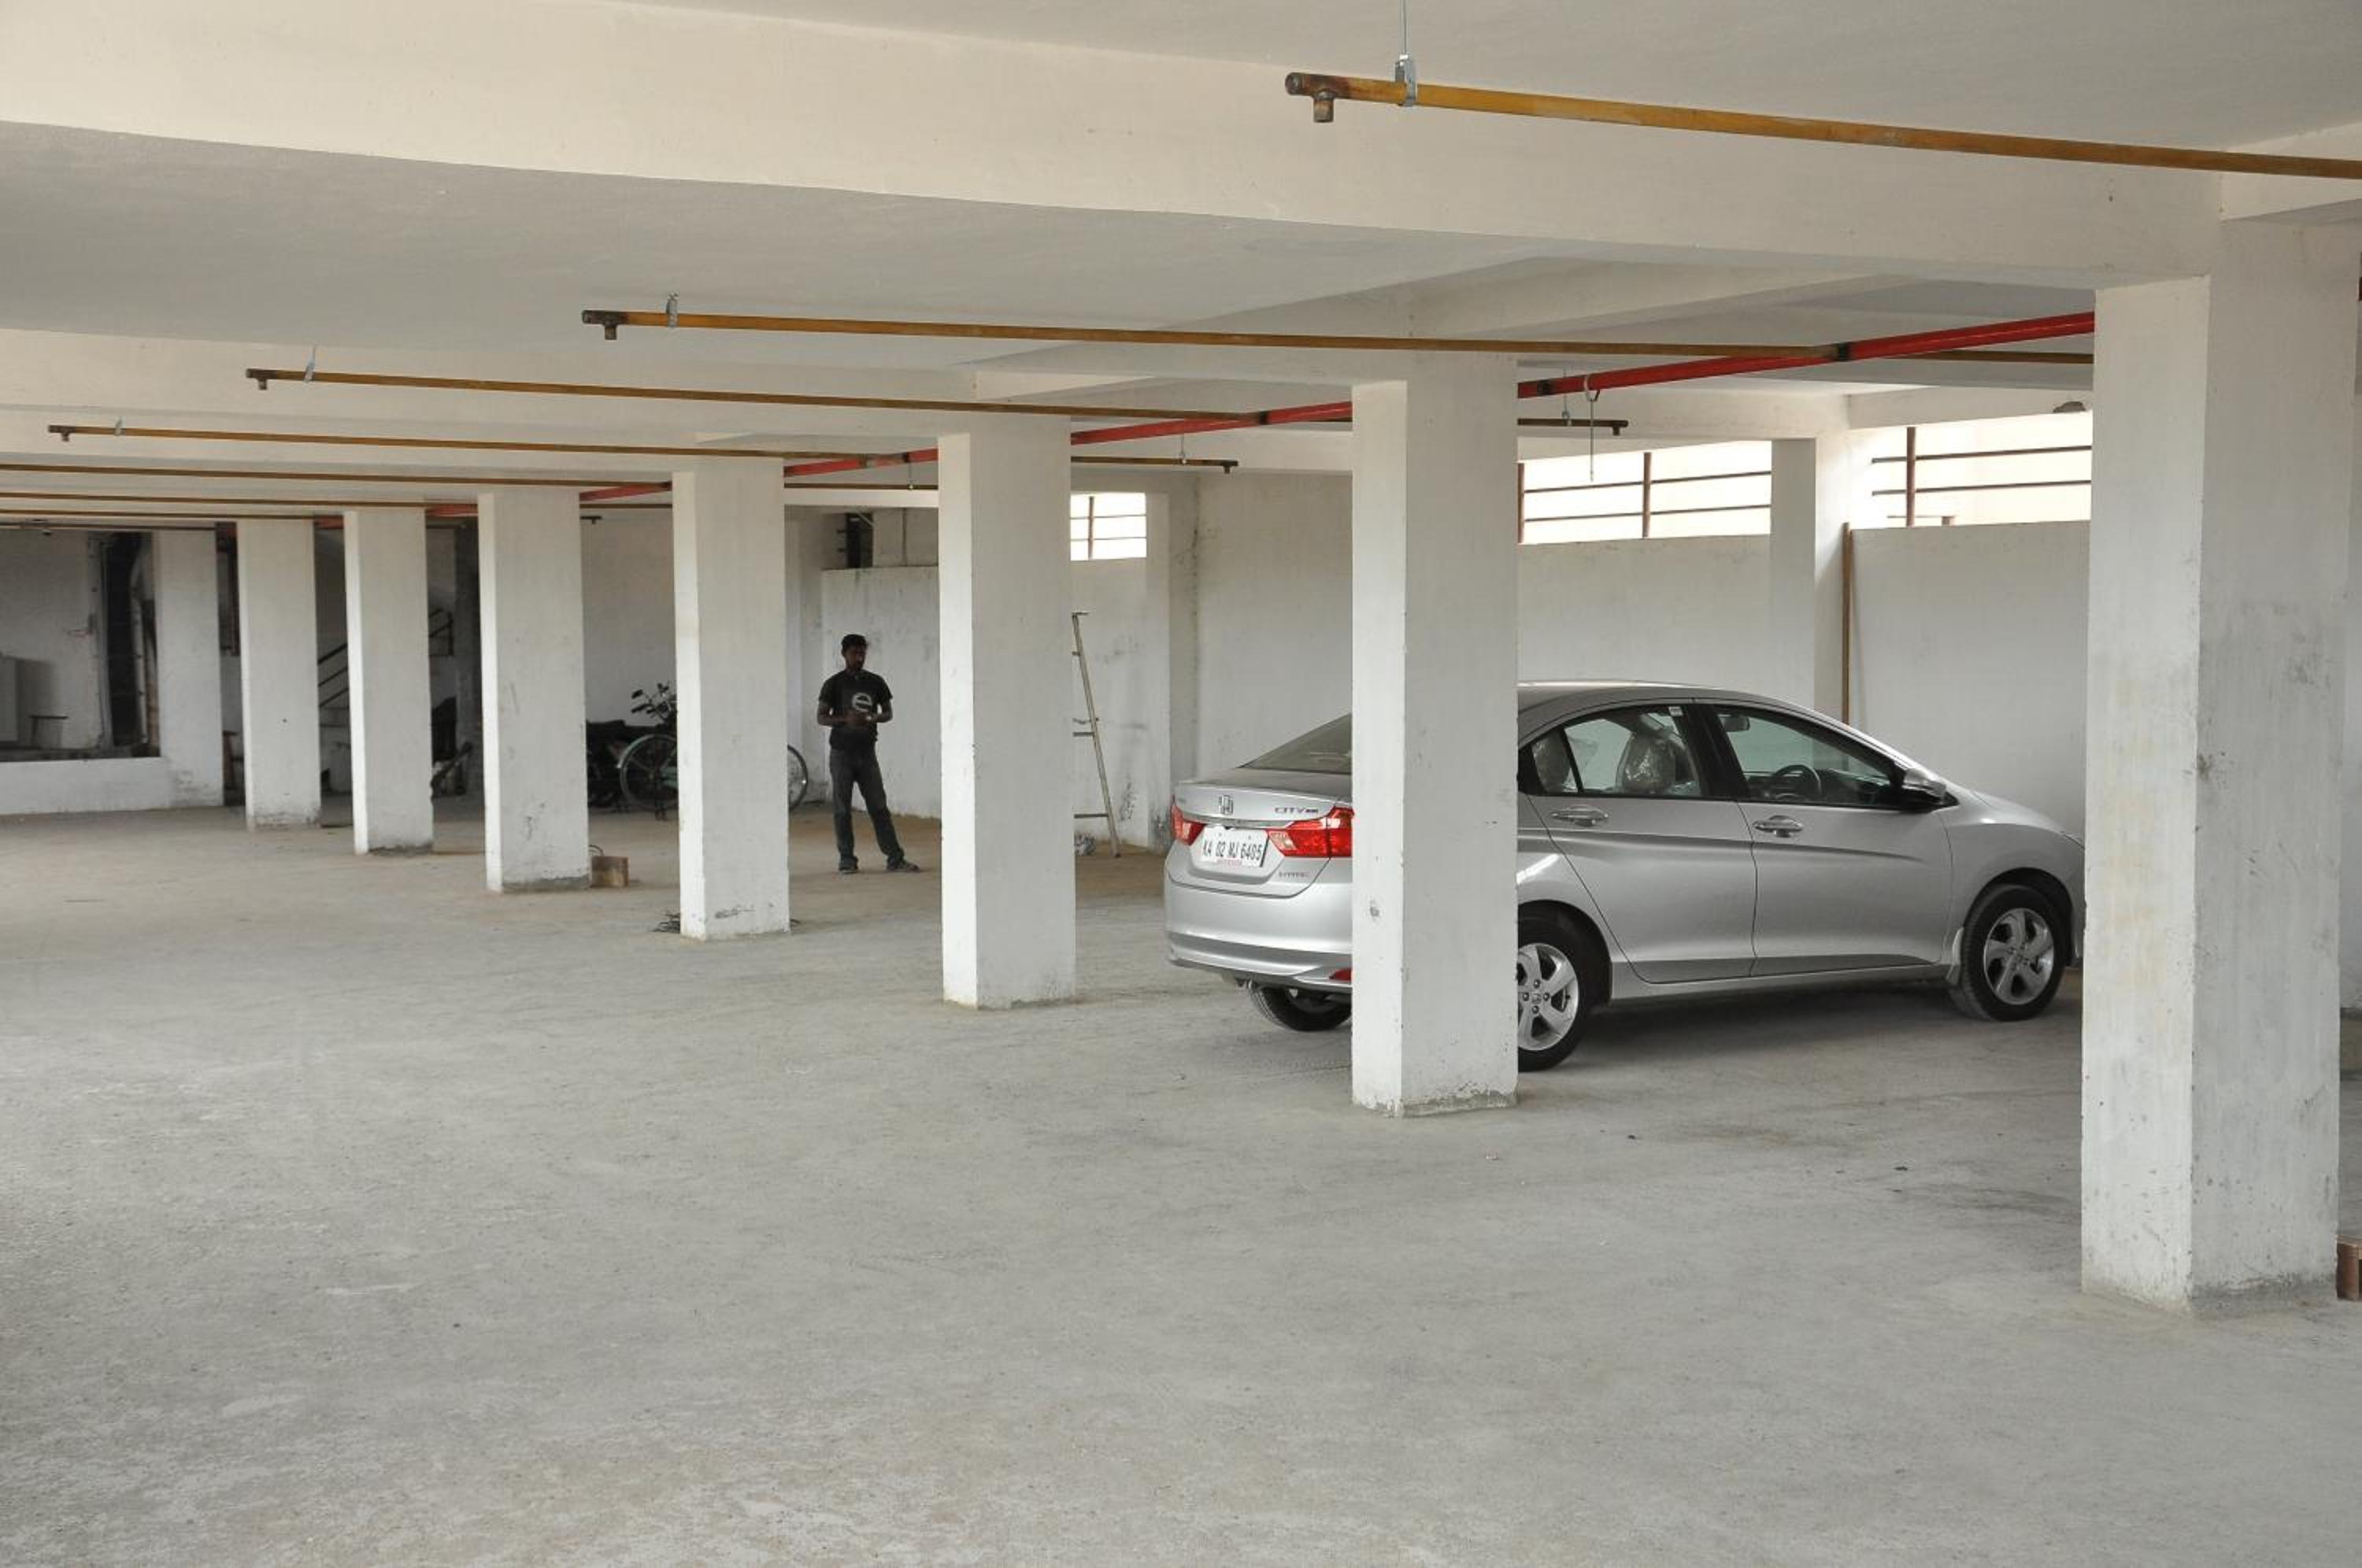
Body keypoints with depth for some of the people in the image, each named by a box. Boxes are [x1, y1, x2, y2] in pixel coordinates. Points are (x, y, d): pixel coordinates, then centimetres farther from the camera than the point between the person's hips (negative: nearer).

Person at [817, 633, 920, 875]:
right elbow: (822, 717, -2)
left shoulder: (875, 682, 7)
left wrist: (872, 718, -12)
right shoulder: (834, 684, -1)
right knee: (842, 809, 1)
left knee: (879, 806, 0)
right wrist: (845, 719, -21)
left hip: (867, 752, 2)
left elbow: (889, 713, 10)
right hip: (841, 753, -2)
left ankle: (895, 858, 0)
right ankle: (846, 860, 7)